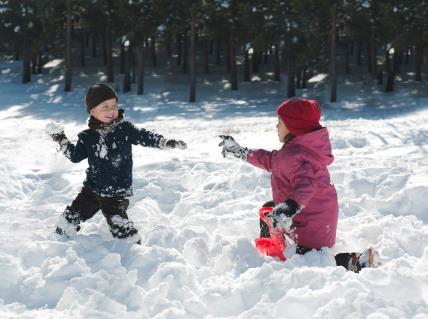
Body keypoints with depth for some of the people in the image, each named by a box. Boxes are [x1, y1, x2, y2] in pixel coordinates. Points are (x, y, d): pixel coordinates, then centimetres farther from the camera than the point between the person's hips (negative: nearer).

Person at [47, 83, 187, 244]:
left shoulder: (125, 129, -8)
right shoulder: (88, 137, -1)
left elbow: (144, 137, -8)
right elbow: (75, 156, 8)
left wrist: (166, 142, -20)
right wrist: (62, 141, 0)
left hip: (118, 193, -3)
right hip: (92, 188, 3)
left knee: (119, 225, -12)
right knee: (71, 216, 10)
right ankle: (61, 237, 33)